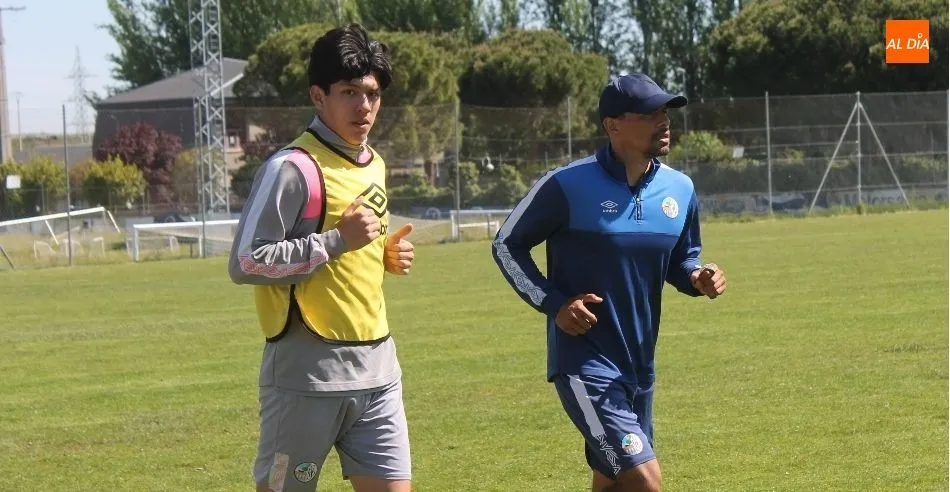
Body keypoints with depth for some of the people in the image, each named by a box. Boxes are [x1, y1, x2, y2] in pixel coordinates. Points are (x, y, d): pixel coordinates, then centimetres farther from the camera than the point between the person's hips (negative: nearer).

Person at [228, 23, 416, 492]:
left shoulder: (373, 166, 14)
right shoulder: (293, 168, -13)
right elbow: (245, 263, -18)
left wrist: (386, 255, 6)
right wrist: (337, 239, -21)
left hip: (377, 369, 7)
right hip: (307, 373, -7)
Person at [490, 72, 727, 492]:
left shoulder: (679, 190, 3)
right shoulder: (567, 186, -14)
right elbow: (506, 245, -3)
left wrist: (698, 278, -6)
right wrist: (553, 303, -14)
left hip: (638, 364, 7)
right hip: (584, 361, -7)